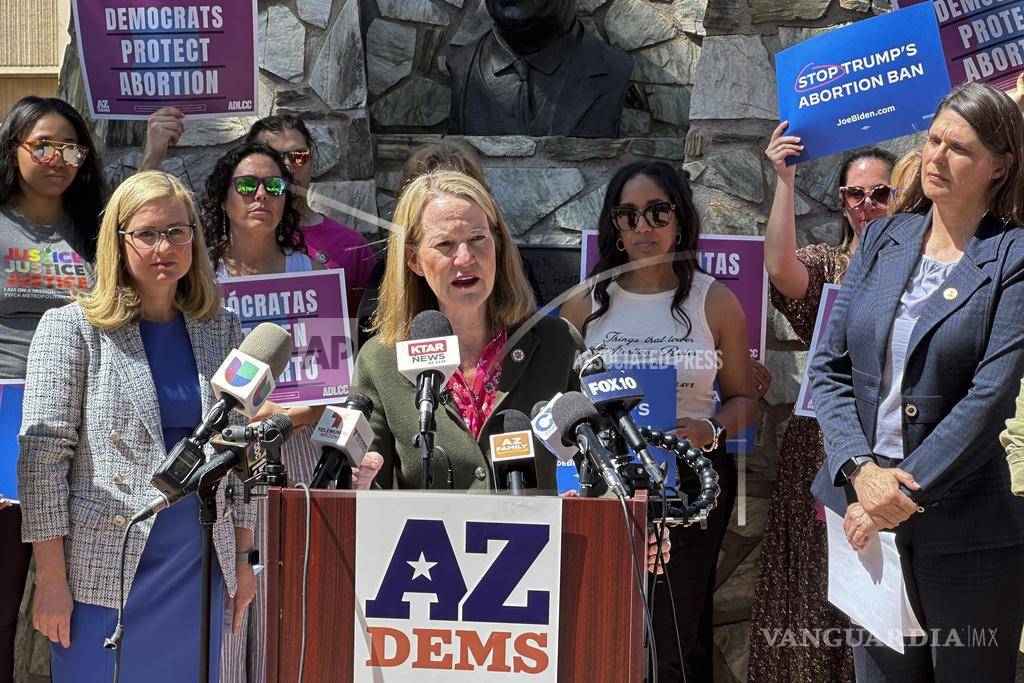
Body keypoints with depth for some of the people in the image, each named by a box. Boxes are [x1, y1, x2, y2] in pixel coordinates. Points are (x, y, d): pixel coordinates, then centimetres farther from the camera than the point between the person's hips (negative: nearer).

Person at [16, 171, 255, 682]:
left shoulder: (220, 329, 9)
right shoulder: (72, 328, -3)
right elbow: (42, 456, -7)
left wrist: (243, 556, 11)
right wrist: (51, 578, -12)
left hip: (197, 573, 4)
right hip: (104, 573, -4)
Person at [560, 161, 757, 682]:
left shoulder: (715, 302, 5)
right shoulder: (587, 305, 7)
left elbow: (742, 397, 10)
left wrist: (711, 431, -10)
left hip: (694, 479, -1)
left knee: (674, 640, -6)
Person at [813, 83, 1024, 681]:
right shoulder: (883, 240, 8)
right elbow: (830, 366, 3)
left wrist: (906, 495, -19)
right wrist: (860, 470, -12)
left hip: (967, 534, -4)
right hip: (868, 518, 4)